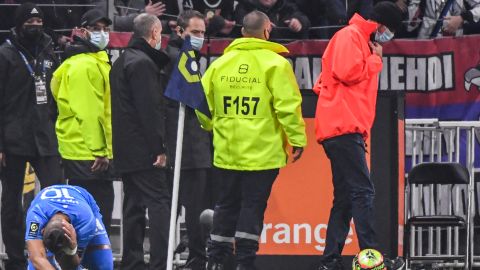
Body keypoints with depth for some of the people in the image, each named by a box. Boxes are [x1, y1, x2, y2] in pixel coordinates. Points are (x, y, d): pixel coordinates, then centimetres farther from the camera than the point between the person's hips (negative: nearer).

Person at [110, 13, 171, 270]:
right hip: (144, 151, -10)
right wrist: (160, 148, -19)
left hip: (125, 152, 10)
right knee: (160, 203, -10)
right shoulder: (143, 63, -14)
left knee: (134, 206, 13)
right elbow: (150, 109, -20)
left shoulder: (121, 62, 17)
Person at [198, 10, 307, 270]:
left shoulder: (220, 63, 6)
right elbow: (288, 105, -13)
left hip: (227, 151, 4)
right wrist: (298, 139, -5)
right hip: (263, 152, -4)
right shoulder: (275, 63, -8)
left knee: (226, 206, 14)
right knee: (253, 207, 1)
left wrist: (211, 127, 29)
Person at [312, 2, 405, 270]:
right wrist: (376, 59, -5)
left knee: (345, 198, 9)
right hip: (343, 127, -11)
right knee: (363, 192, -16)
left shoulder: (364, 42, 26)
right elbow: (348, 72, -19)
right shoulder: (350, 36, -5)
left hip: (350, 130, 11)